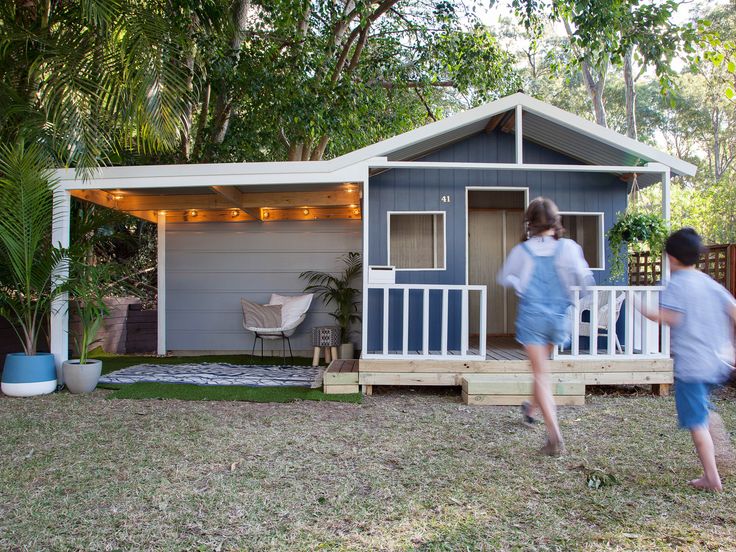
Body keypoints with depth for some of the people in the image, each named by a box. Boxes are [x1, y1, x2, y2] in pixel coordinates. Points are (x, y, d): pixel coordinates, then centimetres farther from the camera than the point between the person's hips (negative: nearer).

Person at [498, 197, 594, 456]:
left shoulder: (521, 251, -7)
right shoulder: (568, 247, -9)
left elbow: (504, 279, 8)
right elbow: (584, 280, -13)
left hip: (532, 314, -2)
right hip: (559, 315, 2)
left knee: (541, 373, -1)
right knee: (542, 365, 25)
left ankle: (555, 436, -12)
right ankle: (532, 409, 47)